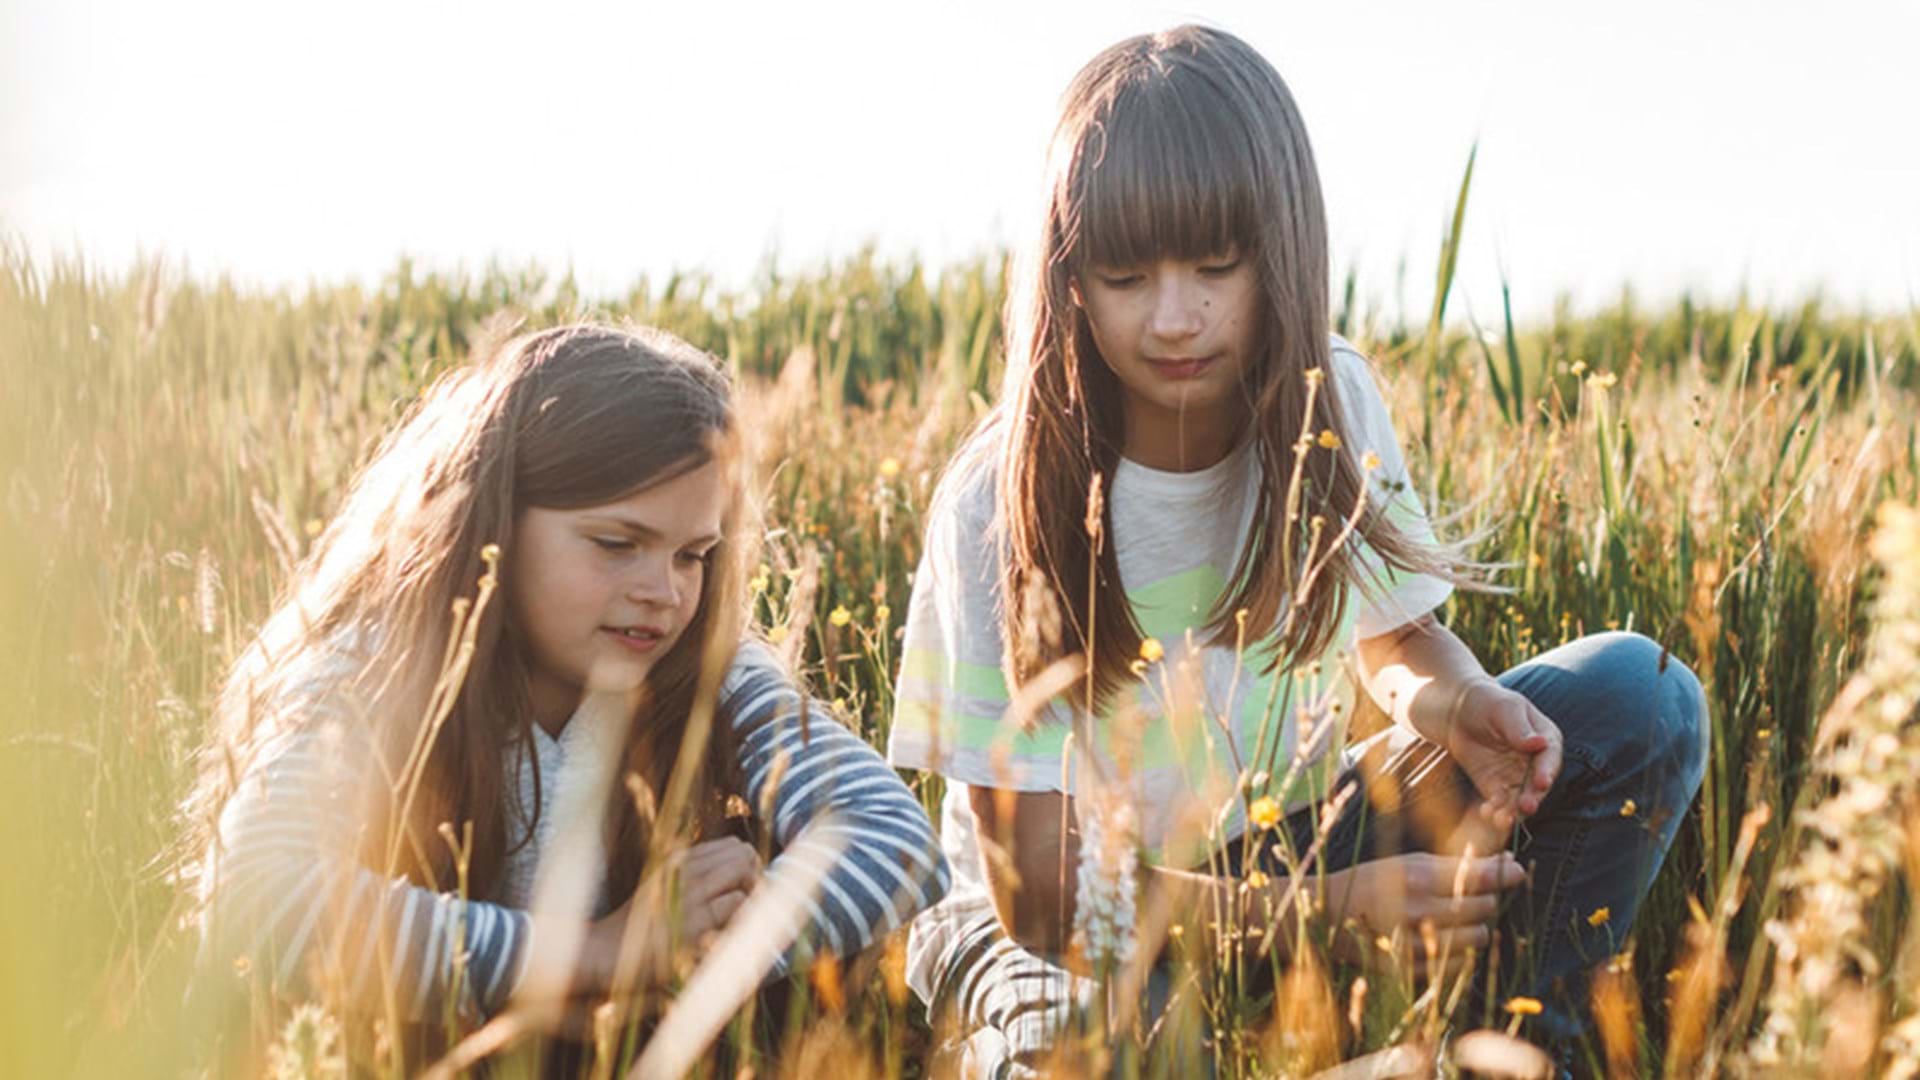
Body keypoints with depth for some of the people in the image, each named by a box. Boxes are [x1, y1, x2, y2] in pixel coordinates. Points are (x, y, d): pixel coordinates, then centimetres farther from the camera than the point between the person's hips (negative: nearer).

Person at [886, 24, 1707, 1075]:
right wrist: (1337, 908, -34)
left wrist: (1450, 700, -19)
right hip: (1058, 914, -4)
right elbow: (1043, 895, -22)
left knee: (1636, 693, -13)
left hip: (1290, 848, 5)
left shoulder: (1330, 404, -10)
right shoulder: (1004, 502, -23)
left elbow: (1398, 635, 8)